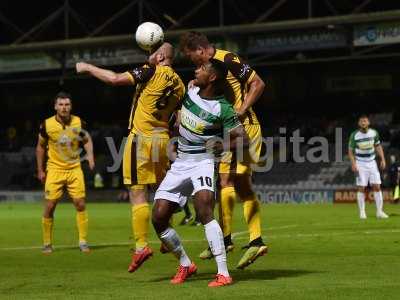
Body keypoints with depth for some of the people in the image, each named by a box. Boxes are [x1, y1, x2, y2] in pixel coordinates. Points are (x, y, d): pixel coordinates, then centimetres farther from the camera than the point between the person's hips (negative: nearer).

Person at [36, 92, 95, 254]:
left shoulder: (78, 123, -6)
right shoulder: (47, 125, -8)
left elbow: (87, 140, 12)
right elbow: (40, 146, 6)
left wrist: (90, 156, -5)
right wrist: (40, 170, 6)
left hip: (74, 169, 1)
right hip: (54, 170, -1)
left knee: (80, 204, -5)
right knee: (49, 207, -4)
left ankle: (83, 241, 5)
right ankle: (47, 243, 10)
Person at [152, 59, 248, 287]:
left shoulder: (223, 109, -16)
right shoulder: (191, 90, 2)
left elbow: (243, 139, -16)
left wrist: (223, 145, -27)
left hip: (203, 161, -7)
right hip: (180, 163, 7)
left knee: (204, 210, -29)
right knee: (158, 217, -1)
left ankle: (223, 273, -28)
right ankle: (185, 265, 19)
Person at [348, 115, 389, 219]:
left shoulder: (374, 133, -3)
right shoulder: (354, 135, -12)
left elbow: (378, 146, 11)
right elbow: (350, 151, -5)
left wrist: (382, 159, 3)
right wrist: (353, 164, -16)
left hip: (372, 162, 3)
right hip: (360, 163, -3)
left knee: (377, 187, -3)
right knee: (361, 188, -5)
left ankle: (379, 212, 1)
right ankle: (362, 212, 3)